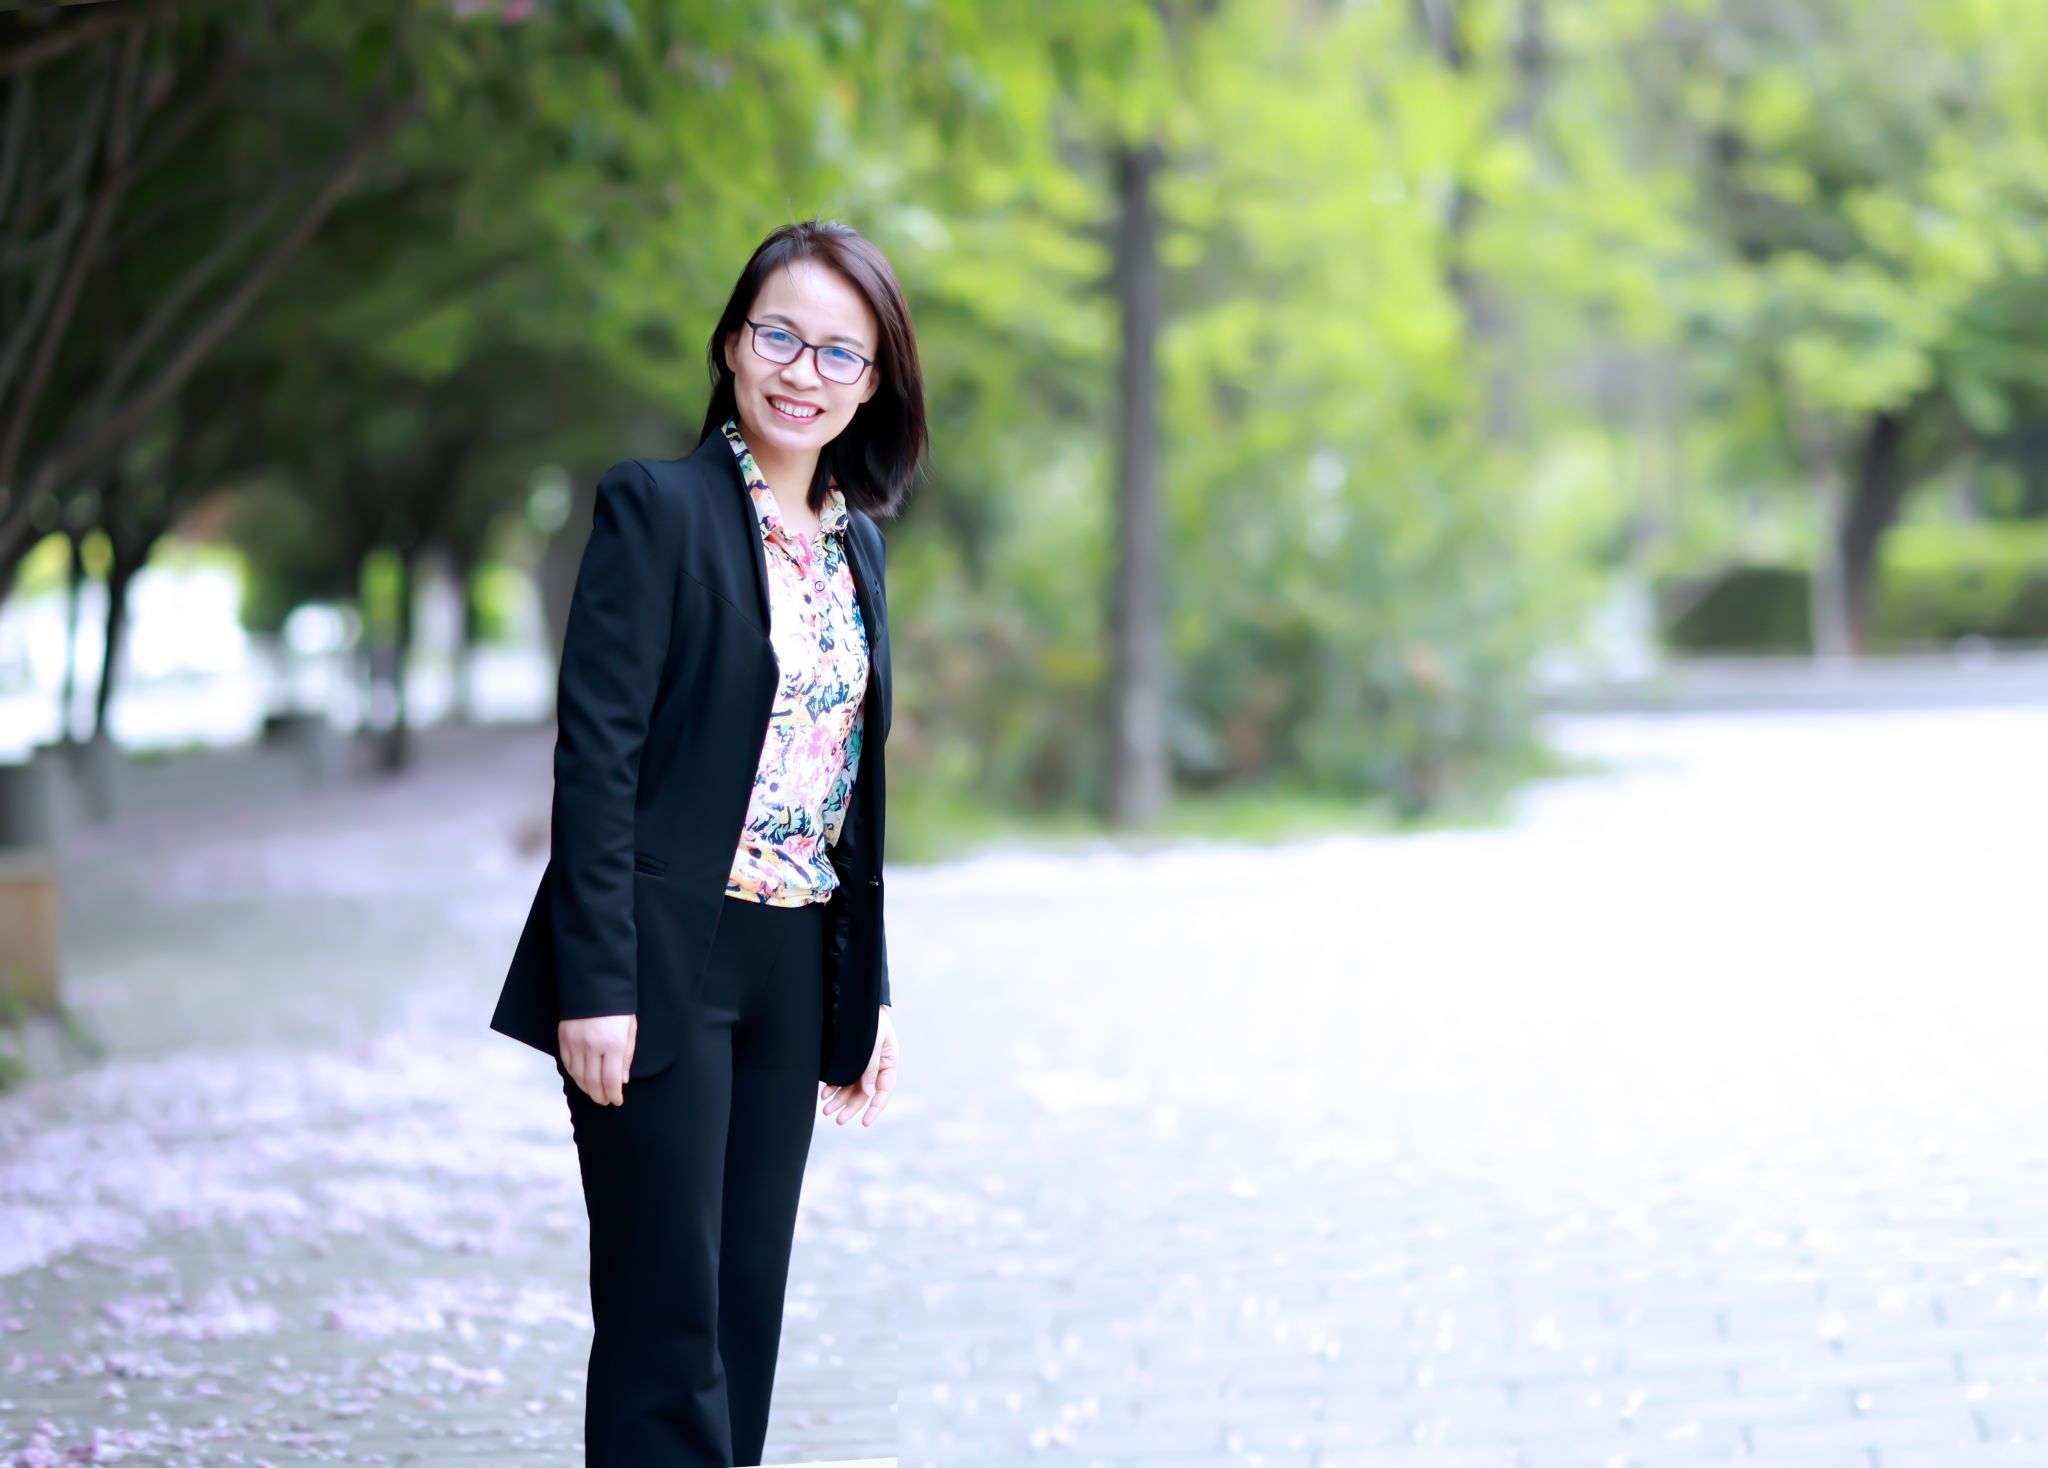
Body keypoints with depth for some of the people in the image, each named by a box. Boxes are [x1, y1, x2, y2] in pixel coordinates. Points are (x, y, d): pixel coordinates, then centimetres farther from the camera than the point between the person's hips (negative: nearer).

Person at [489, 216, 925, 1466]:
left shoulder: (856, 544, 14)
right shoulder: (657, 506, -7)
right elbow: (596, 752, -12)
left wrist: (868, 992, 15)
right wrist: (597, 984, -18)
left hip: (795, 973, 7)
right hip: (666, 967, -6)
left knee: (746, 1314, 9)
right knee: (667, 1323, -4)